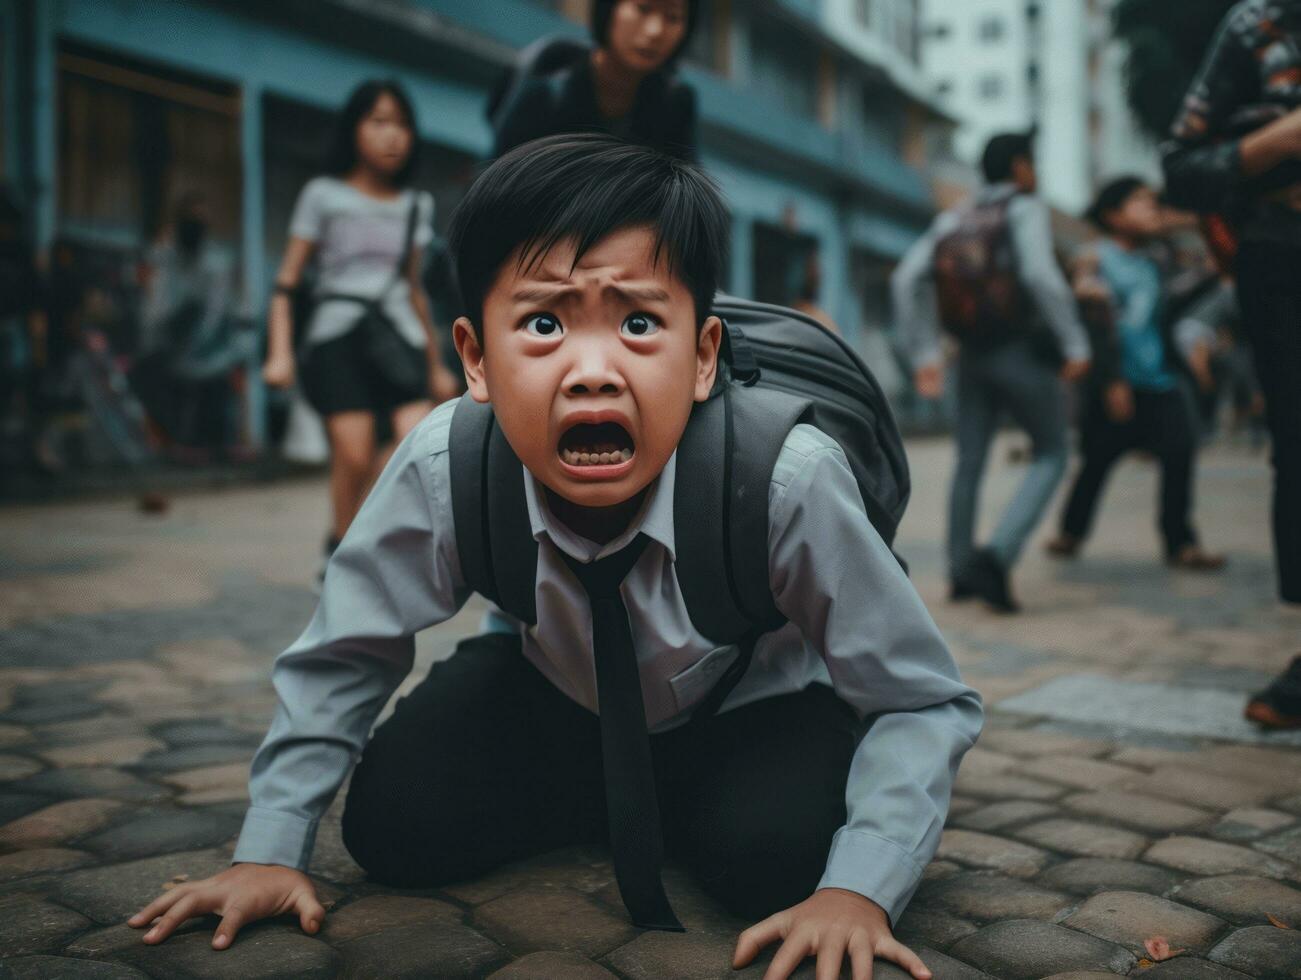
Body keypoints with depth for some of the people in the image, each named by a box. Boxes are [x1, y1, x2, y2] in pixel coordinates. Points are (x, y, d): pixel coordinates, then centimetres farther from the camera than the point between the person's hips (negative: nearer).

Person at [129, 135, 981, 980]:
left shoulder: (786, 479, -36)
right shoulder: (442, 469, -29)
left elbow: (927, 700, -23)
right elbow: (341, 657, -11)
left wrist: (860, 887, -36)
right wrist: (271, 851, -14)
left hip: (751, 712, -2)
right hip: (560, 696, 2)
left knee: (772, 853, -30)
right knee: (394, 824, -15)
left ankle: (678, 805, 6)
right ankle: (601, 800, 10)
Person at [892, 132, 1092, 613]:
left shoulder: (953, 219, 10)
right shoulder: (1024, 209, -6)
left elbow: (907, 280, 0)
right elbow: (1040, 274, -23)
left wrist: (925, 354, 2)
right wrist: (1075, 344, -17)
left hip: (973, 355, 5)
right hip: (1023, 353, -5)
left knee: (969, 463, 14)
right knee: (1050, 456, 7)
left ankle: (962, 569, 21)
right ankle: (996, 556, -11)